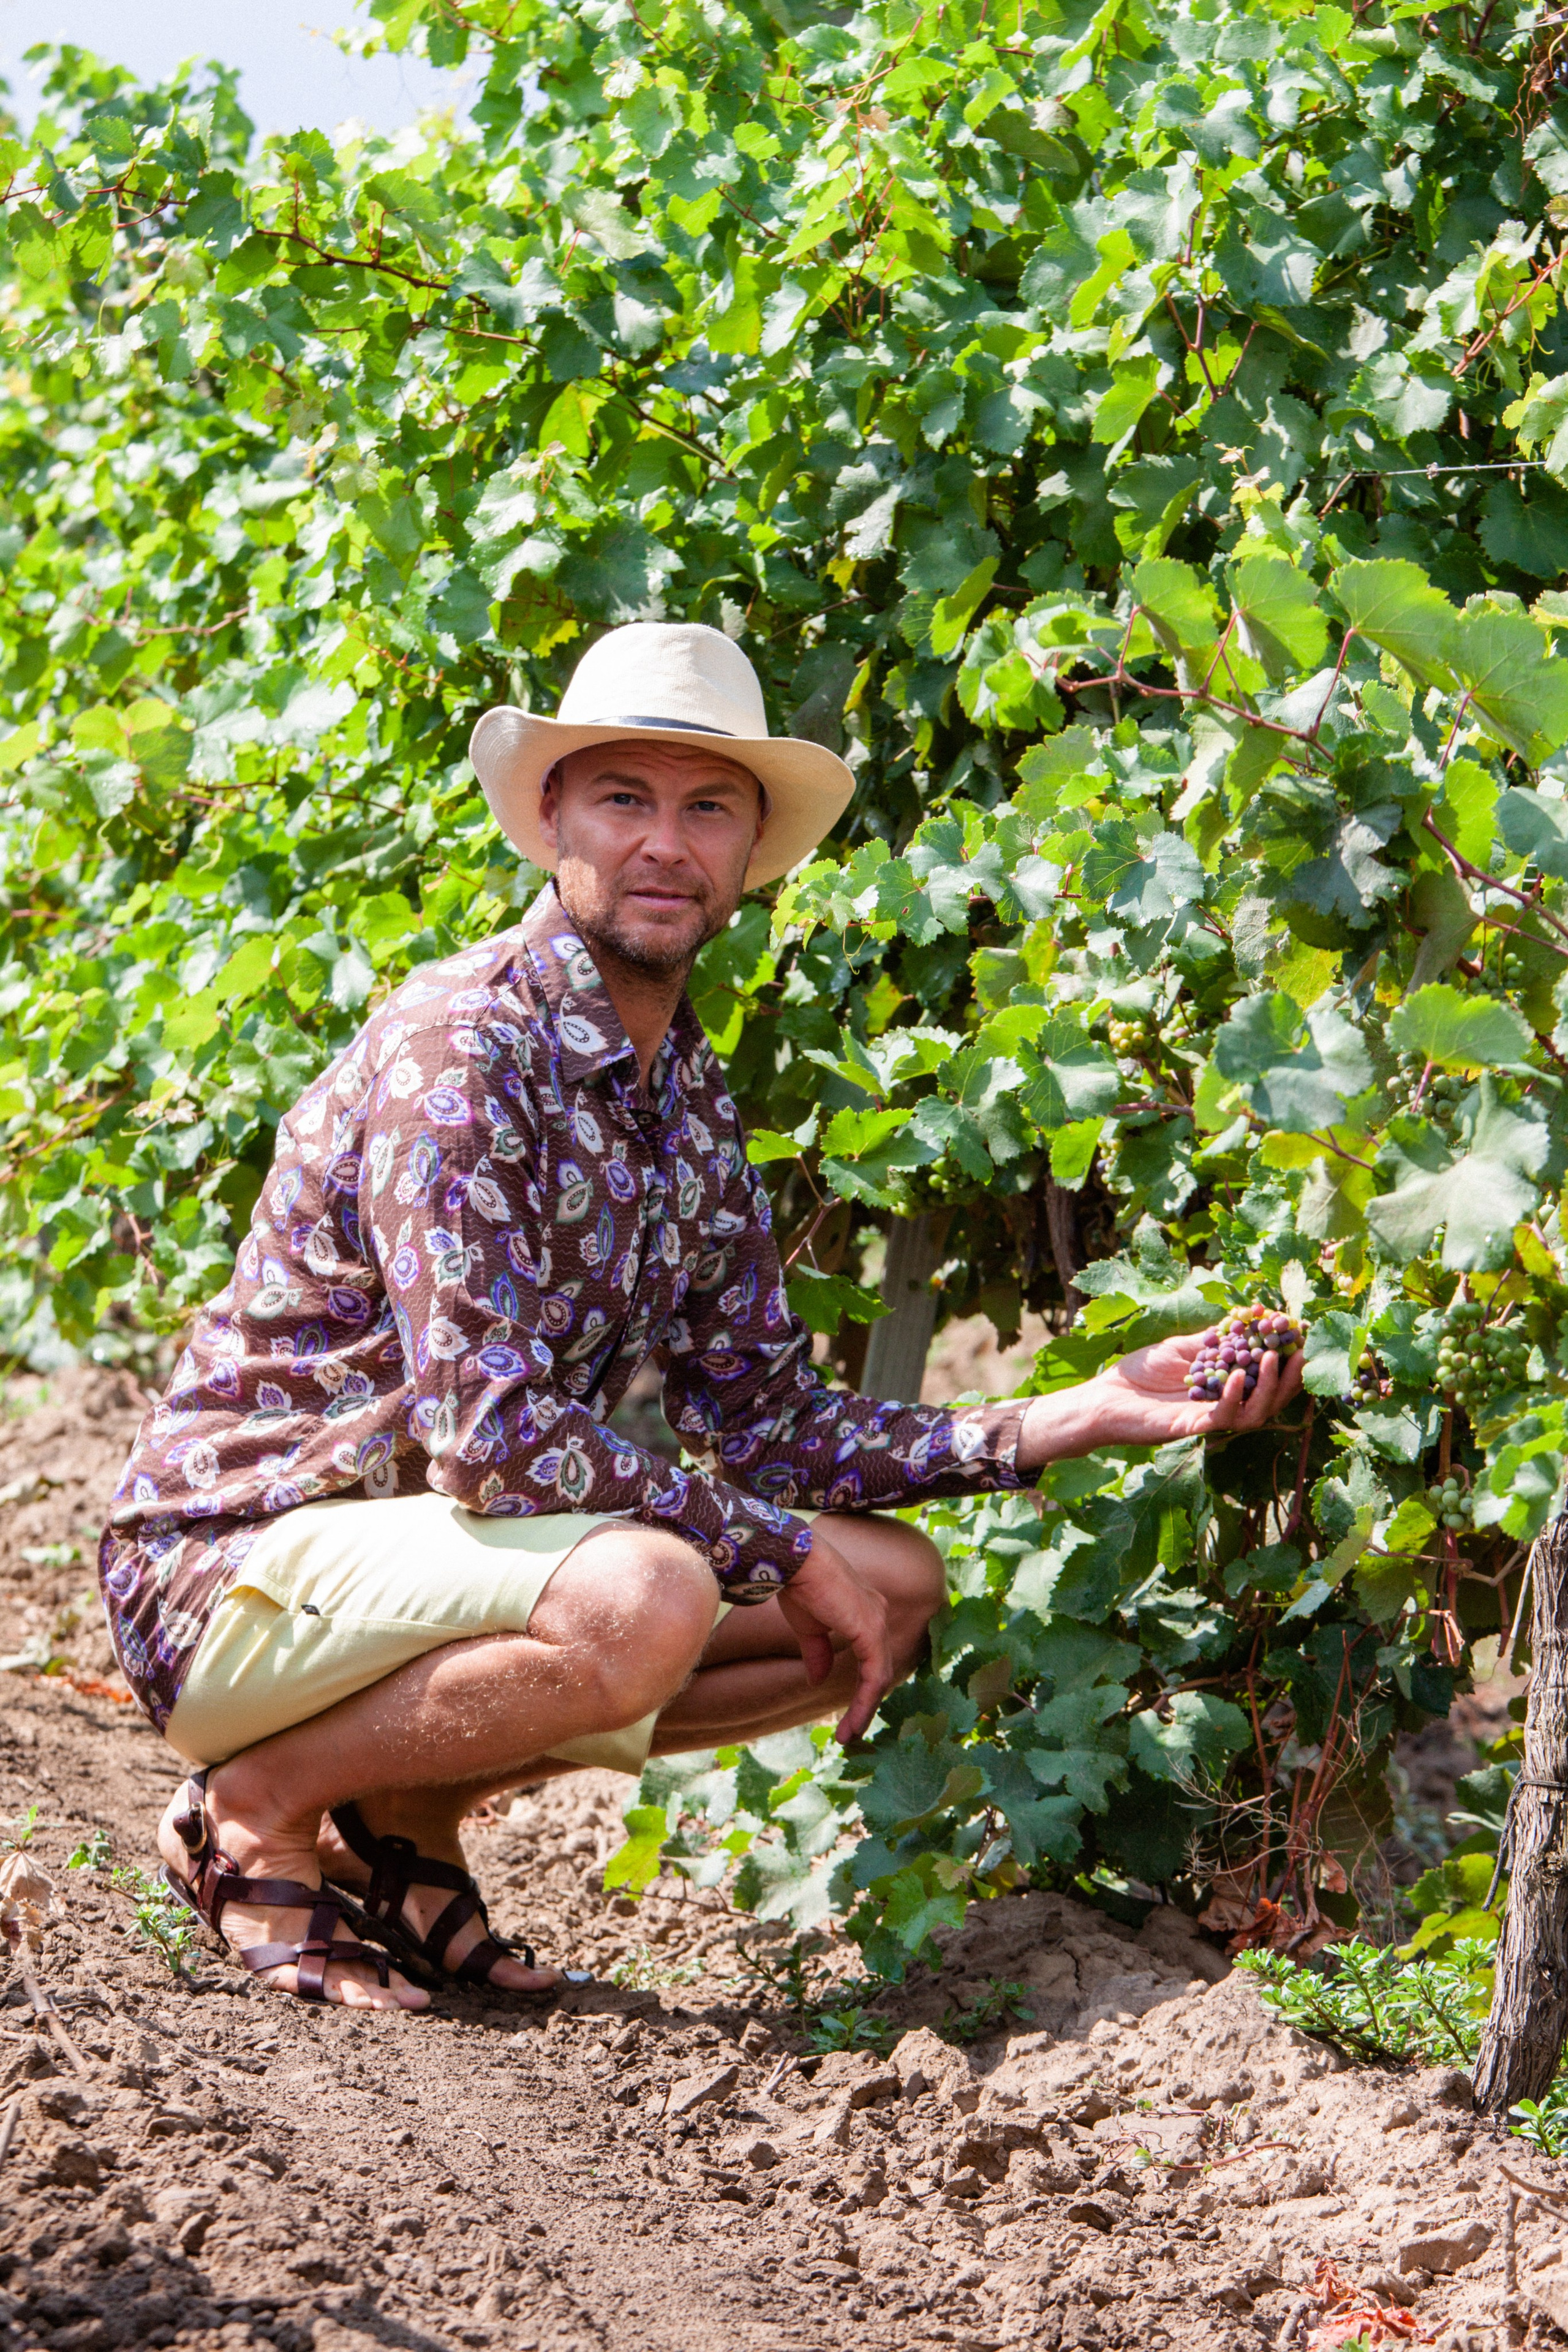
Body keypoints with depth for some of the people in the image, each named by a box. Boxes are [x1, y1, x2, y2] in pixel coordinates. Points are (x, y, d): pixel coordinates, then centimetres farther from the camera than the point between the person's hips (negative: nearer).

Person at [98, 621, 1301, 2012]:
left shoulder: (690, 1097, 9)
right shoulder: (459, 1049, -20)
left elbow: (768, 1422, 9)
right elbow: (491, 1433, -26)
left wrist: (1083, 1417, 0)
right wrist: (786, 1551, -18)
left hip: (434, 1550, 9)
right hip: (233, 1572, -9)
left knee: (894, 1585, 3)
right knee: (643, 1599, -34)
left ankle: (406, 1811, 7)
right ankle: (257, 1808, -9)